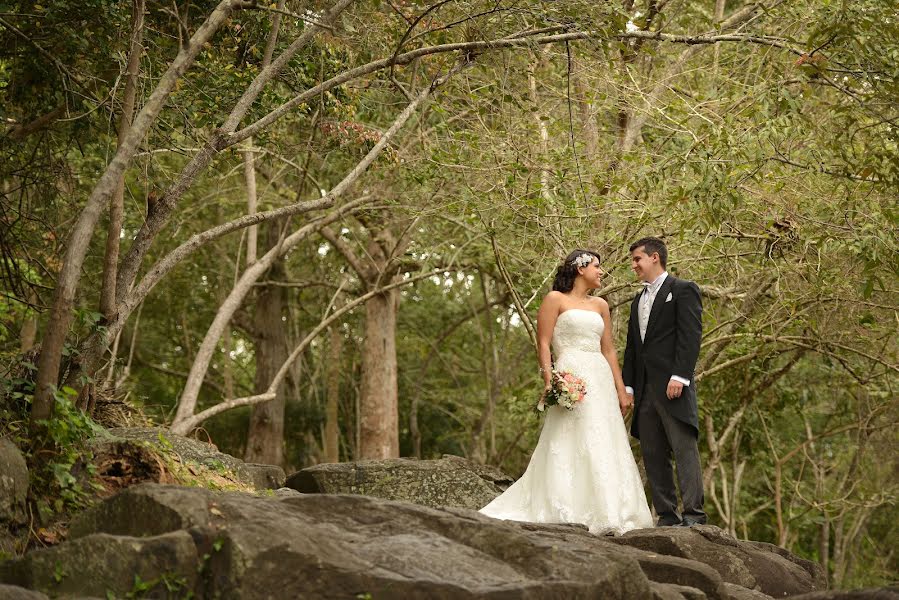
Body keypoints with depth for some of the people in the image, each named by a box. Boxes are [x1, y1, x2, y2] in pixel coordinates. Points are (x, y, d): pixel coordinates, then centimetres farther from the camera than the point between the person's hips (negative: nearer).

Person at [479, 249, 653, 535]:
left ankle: (606, 515, 1)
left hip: (601, 380, 6)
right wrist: (549, 381, -15)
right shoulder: (555, 299, 3)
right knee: (570, 444, -12)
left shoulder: (600, 305, 19)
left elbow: (608, 350, 18)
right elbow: (543, 343, -3)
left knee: (604, 447, 1)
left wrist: (621, 391, 12)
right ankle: (567, 514, -13)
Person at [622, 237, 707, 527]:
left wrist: (679, 376, -19)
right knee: (653, 456, 3)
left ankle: (693, 514, -15)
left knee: (684, 448, -11)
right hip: (644, 389, 8)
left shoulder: (682, 290, 1)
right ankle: (666, 515, 4)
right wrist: (627, 385, 14)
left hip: (672, 386, -8)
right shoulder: (638, 301, 24)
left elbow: (690, 336, -10)